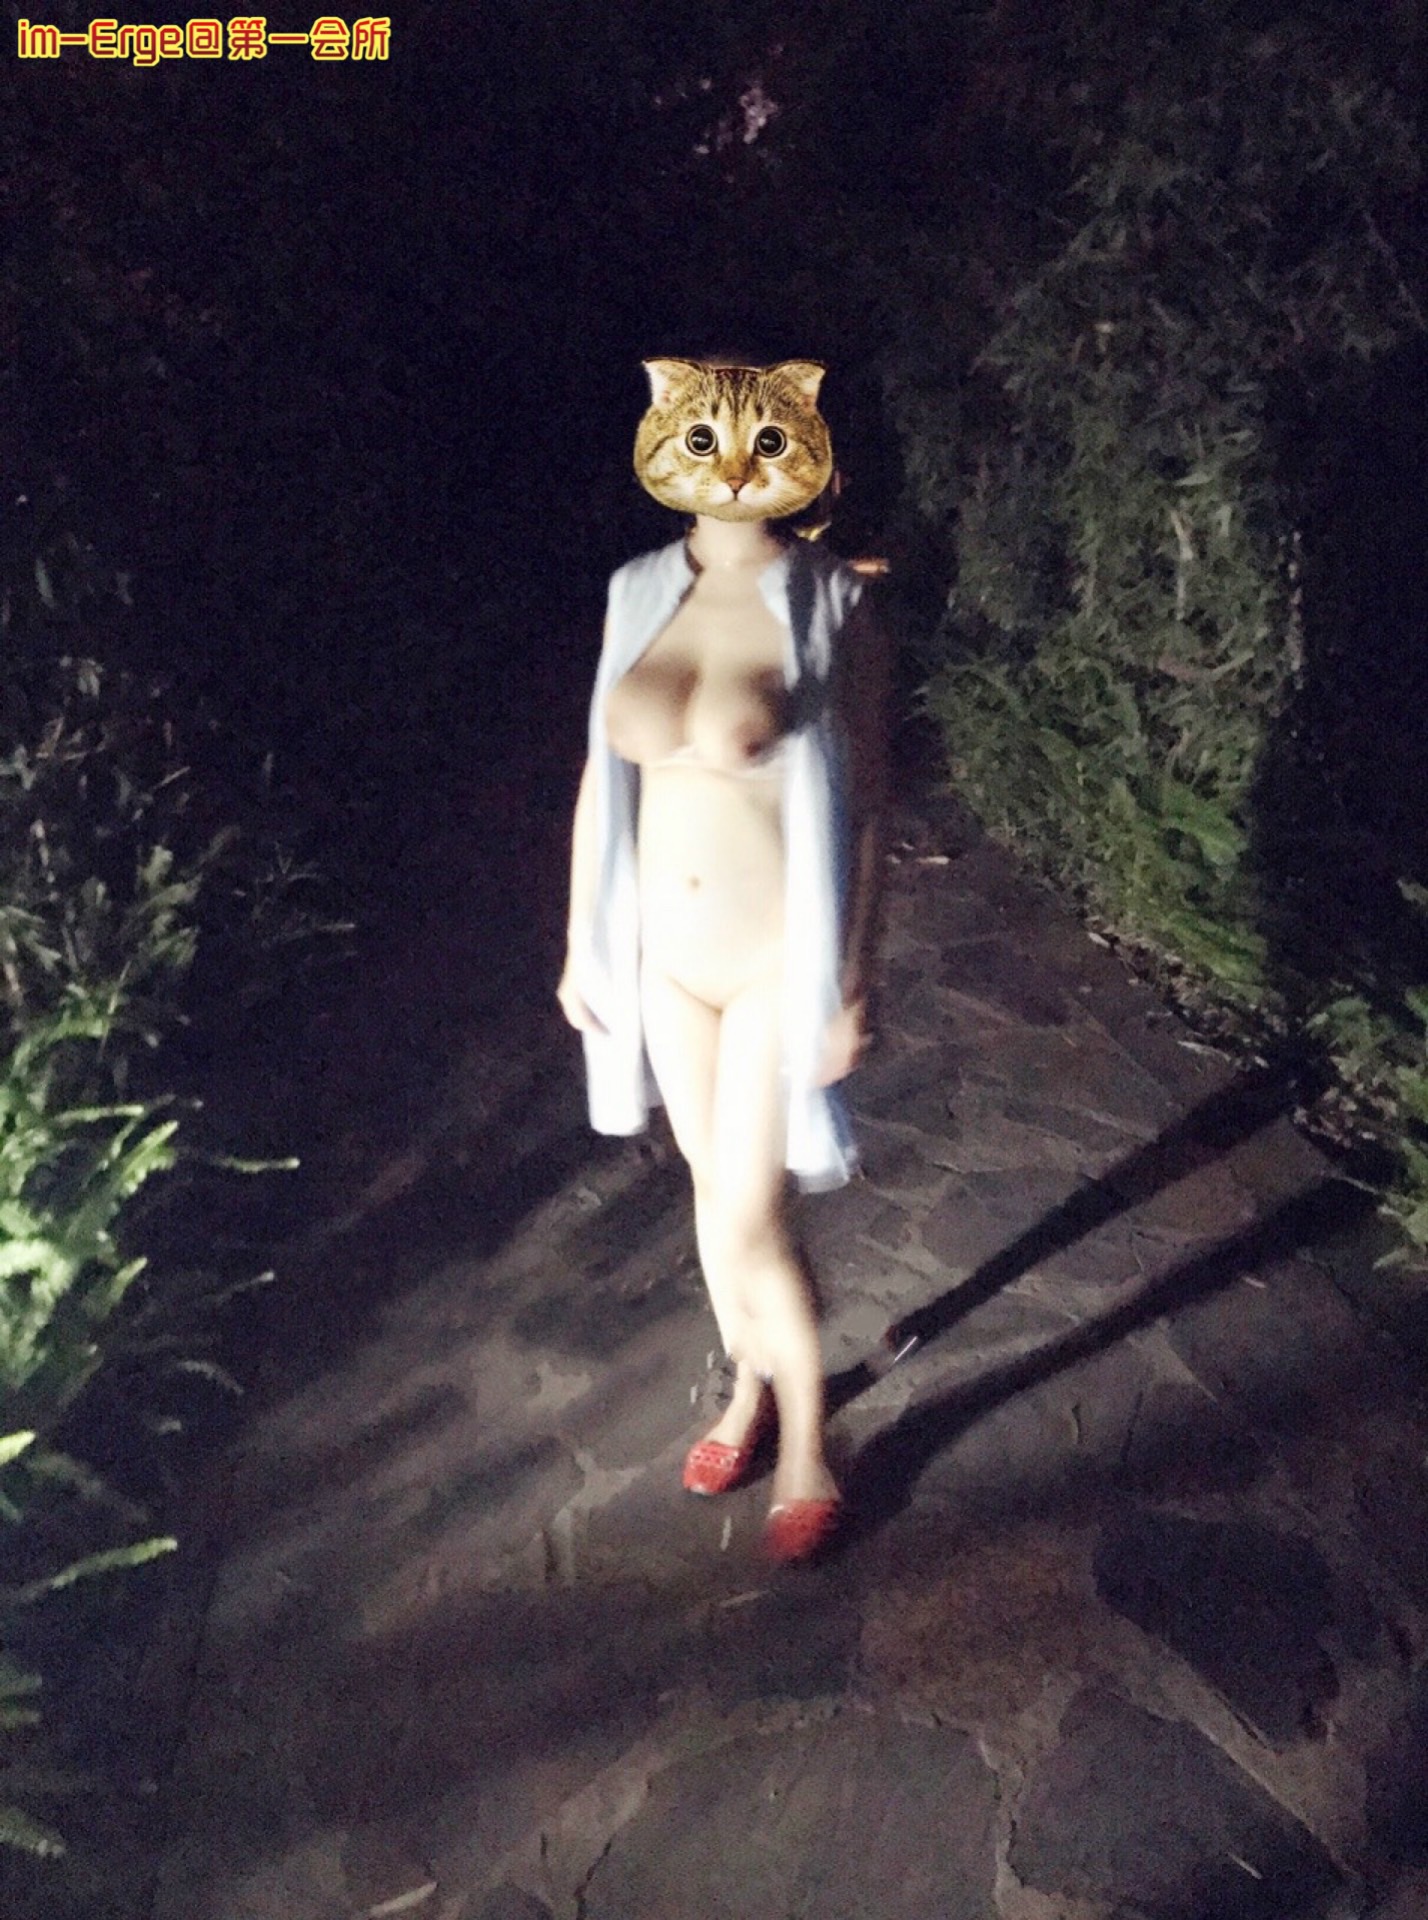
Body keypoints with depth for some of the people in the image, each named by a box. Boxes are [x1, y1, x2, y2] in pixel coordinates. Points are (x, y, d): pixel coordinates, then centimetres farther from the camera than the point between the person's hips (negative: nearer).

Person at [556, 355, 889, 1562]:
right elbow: (603, 780, 7)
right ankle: (749, 1388, 42)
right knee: (716, 1192, 18)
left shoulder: (829, 611, -10)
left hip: (778, 962, -4)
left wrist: (852, 985, -12)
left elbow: (866, 807, -10)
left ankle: (807, 1450, 23)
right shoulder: (640, 598, 2)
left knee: (748, 1220, -1)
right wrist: (583, 942, 8)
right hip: (666, 957, 5)